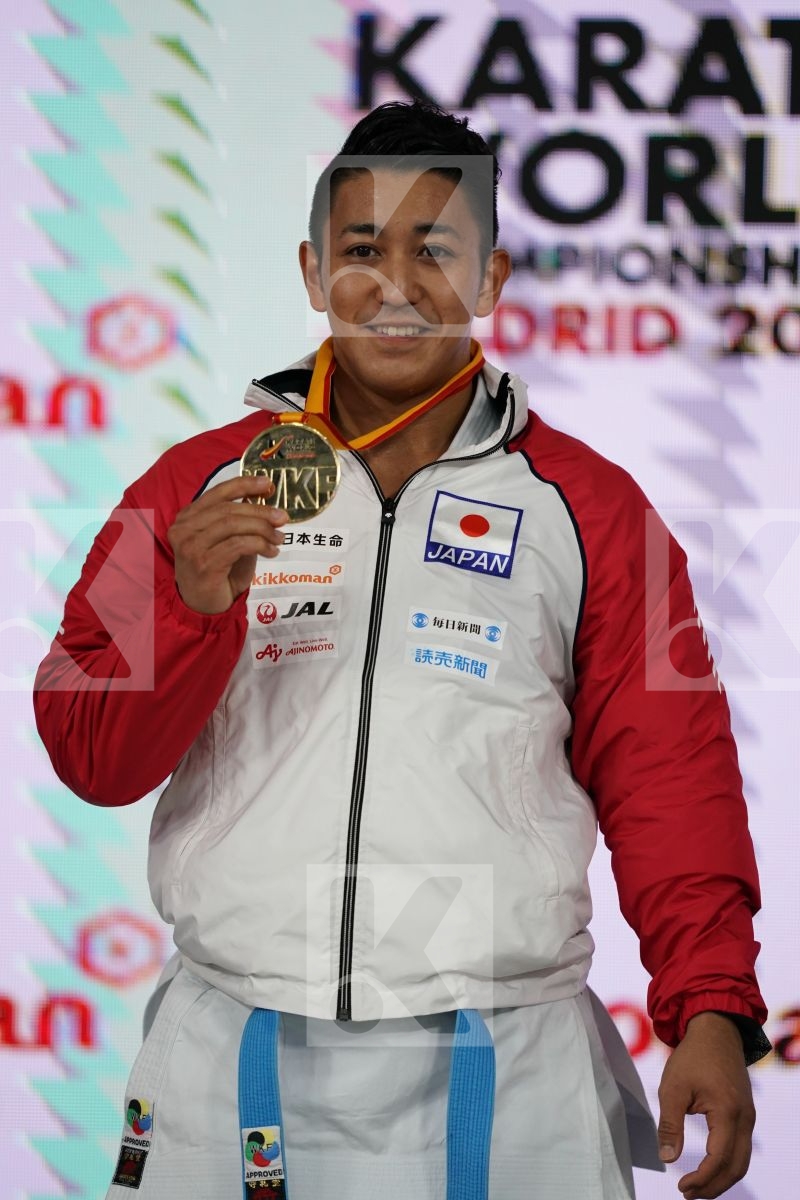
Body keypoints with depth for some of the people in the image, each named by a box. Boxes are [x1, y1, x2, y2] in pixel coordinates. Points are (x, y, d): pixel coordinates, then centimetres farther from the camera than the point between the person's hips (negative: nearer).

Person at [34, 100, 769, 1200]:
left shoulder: (590, 509, 5)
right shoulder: (197, 487, 7)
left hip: (502, 1066, 0)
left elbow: (667, 778, 0)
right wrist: (192, 607, -14)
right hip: (236, 1060, 1)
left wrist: (713, 1010, -11)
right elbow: (90, 760, 3)